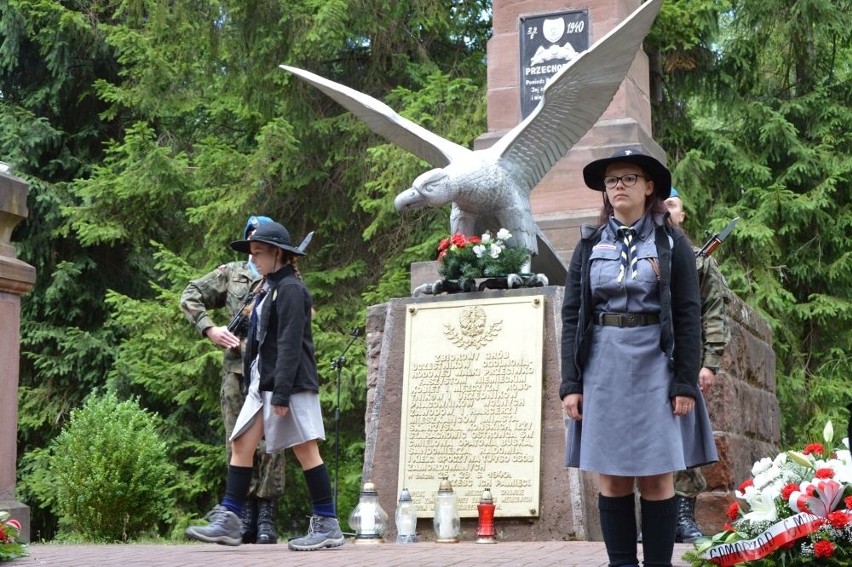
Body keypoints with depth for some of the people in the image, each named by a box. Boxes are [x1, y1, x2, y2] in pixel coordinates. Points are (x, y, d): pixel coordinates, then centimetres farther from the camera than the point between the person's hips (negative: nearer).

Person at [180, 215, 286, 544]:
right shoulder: (231, 273, 16)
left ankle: (267, 516, 0)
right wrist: (209, 329, 6)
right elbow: (190, 297, 18)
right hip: (236, 370, 3)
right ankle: (245, 513, 12)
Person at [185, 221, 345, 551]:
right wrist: (259, 385, 16)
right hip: (263, 381, 10)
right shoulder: (269, 288, 17)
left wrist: (282, 393, -22)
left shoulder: (290, 289, -11)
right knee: (241, 445, 5)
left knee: (305, 450, -5)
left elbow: (290, 344, -18)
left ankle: (328, 526, 2)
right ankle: (228, 521, 7)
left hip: (289, 382, -10)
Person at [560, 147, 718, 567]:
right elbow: (571, 316, 7)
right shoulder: (589, 245, 10)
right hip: (602, 370, 2)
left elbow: (688, 316, 0)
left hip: (655, 367, -2)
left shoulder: (671, 243, 3)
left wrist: (686, 382, -9)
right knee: (611, 479, 3)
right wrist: (570, 383, -2)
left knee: (656, 479, -2)